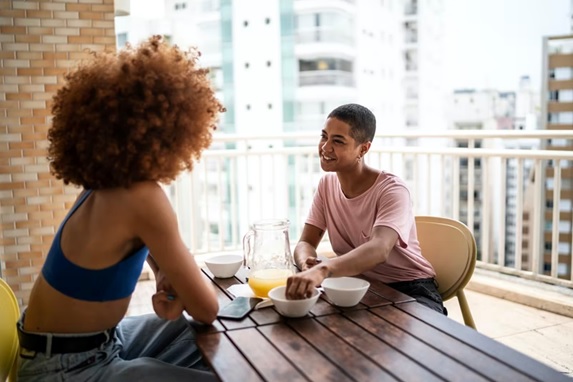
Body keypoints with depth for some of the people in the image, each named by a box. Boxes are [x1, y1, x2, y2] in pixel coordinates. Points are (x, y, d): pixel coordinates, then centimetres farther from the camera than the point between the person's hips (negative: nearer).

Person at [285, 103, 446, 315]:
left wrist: (322, 270, -55)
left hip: (409, 289, -5)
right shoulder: (327, 183, 0)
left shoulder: (391, 190, -20)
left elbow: (379, 250, -38)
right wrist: (307, 265, -29)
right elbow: (305, 243, -3)